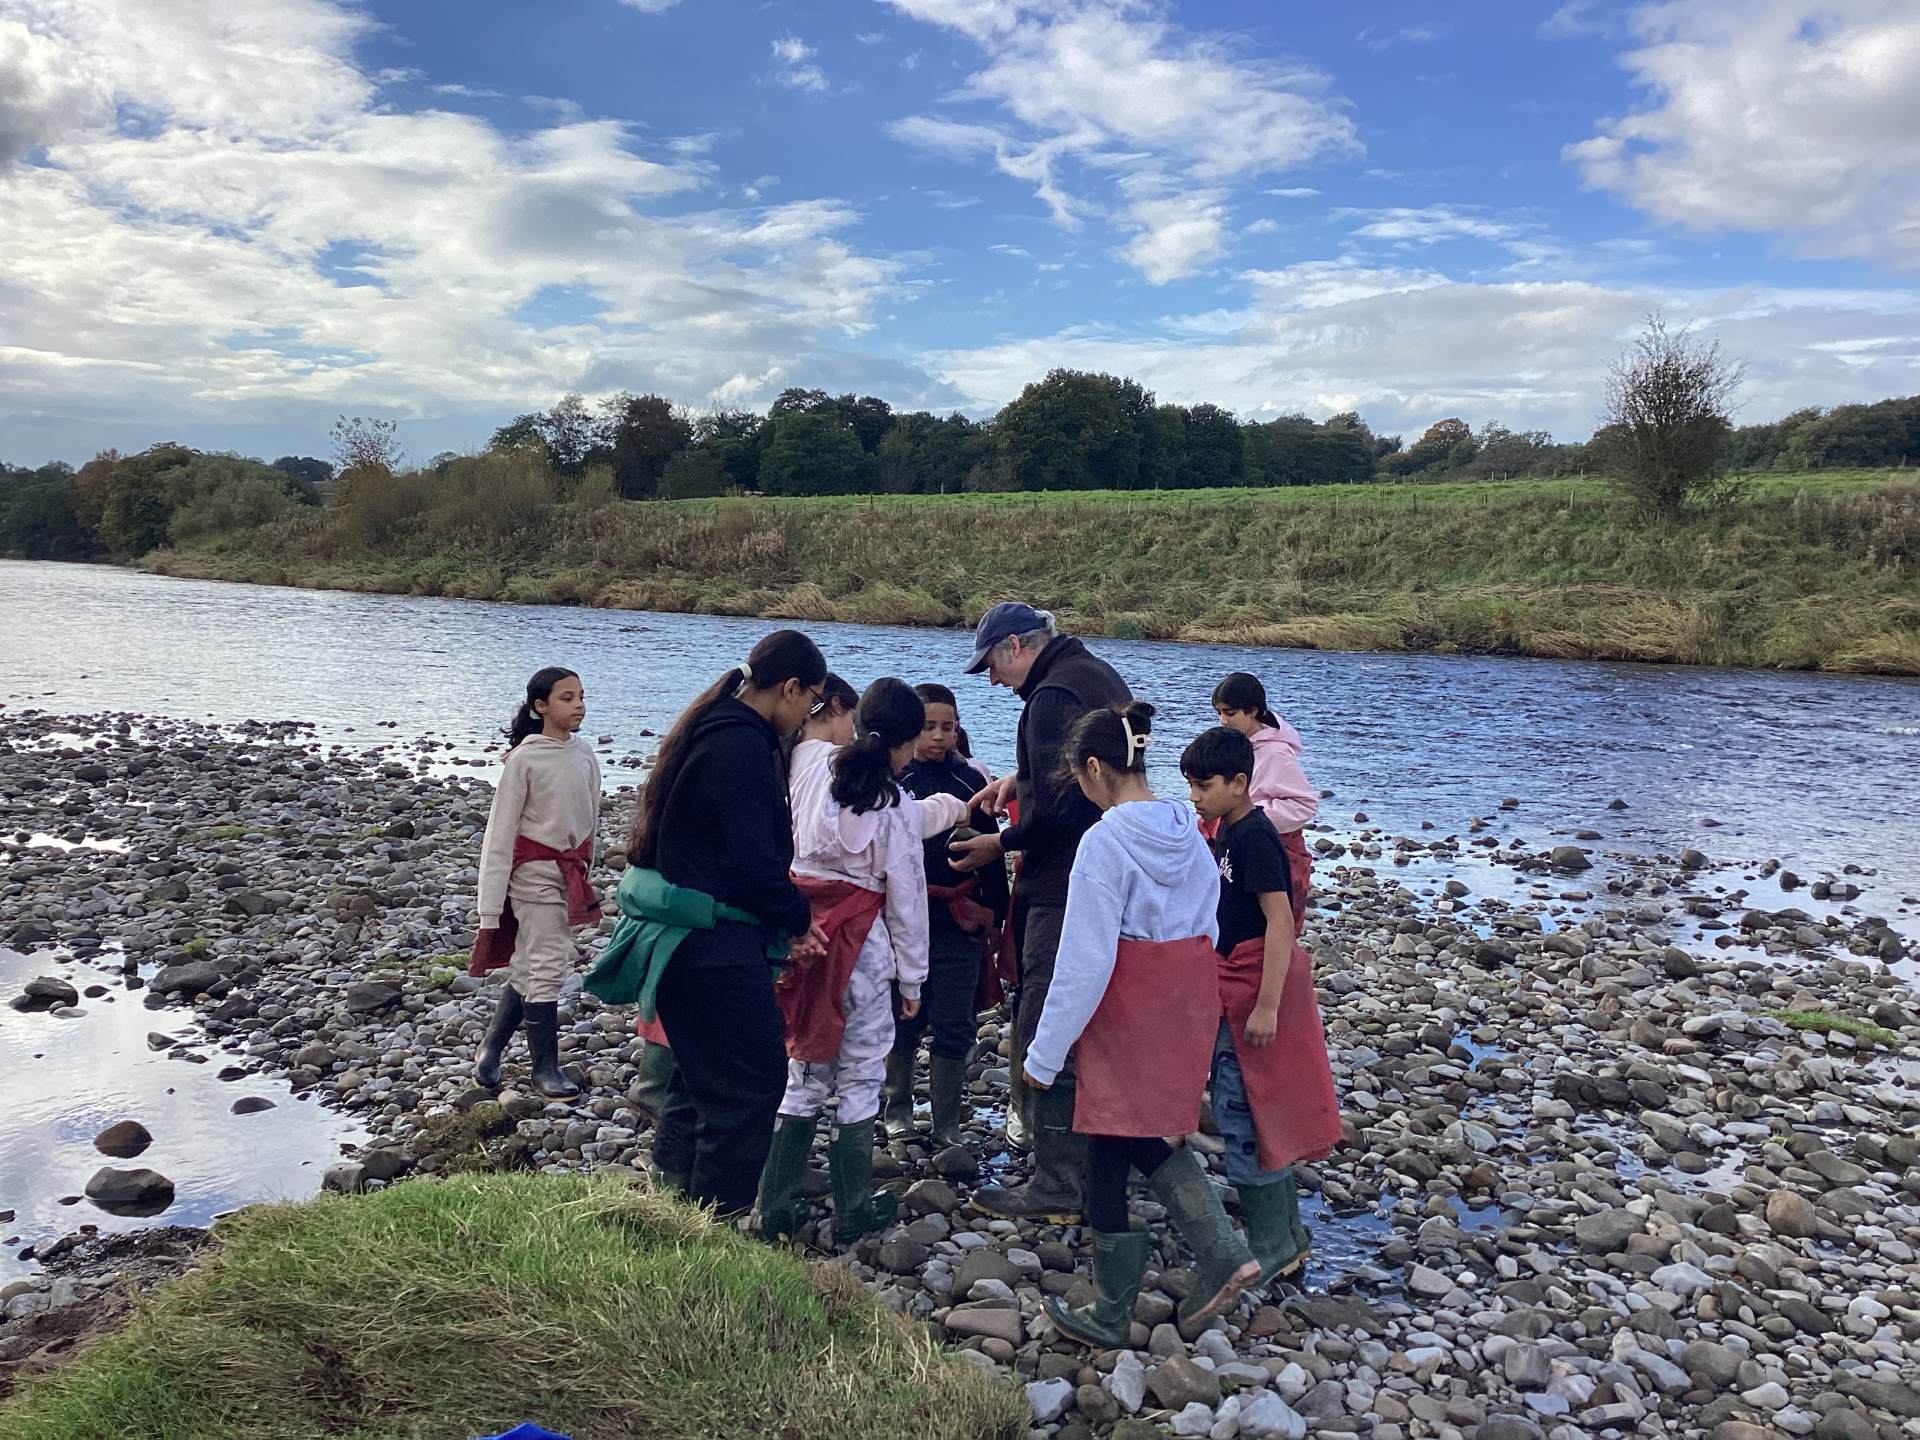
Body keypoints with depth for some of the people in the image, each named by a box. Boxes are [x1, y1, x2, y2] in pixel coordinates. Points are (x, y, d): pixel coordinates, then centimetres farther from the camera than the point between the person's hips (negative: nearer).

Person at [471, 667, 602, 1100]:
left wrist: (584, 867, 15)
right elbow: (500, 832, -13)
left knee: (529, 965, 13)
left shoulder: (584, 754, 1)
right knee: (548, 965, -4)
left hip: (570, 871, 6)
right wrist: (490, 908, -14)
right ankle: (545, 1067, 11)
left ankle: (491, 1048, 30)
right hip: (534, 872, -6)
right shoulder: (524, 759, -14)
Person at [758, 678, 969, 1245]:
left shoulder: (811, 774, 1)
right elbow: (906, 899, -6)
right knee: (859, 1079, 10)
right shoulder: (895, 805, -12)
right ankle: (853, 1213, 22)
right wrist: (912, 977, 5)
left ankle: (775, 1210, 20)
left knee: (804, 1074, 15)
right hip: (862, 947, -5)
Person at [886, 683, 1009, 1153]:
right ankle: (898, 1111, 27)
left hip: (960, 920, 2)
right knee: (902, 1020, 9)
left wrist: (994, 913, 7)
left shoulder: (972, 778, 6)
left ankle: (947, 1124, 18)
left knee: (955, 1025, 6)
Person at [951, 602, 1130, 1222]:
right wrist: (1020, 777, 15)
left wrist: (1002, 844, -9)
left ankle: (1057, 1188, 1)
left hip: (1065, 888, -11)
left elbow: (1056, 807, -23)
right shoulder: (1099, 674, 15)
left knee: (1045, 1031, -5)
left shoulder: (1054, 695, -17)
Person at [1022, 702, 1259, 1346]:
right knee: (1143, 1135, 22)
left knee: (1110, 1150, 8)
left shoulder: (1105, 841, -18)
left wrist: (1045, 1054, -11)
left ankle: (1109, 1317, 21)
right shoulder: (1189, 830, 4)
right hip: (1191, 994, 7)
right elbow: (1208, 925, 11)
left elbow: (1084, 959, -18)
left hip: (1127, 1005, -7)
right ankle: (1221, 1253, 12)